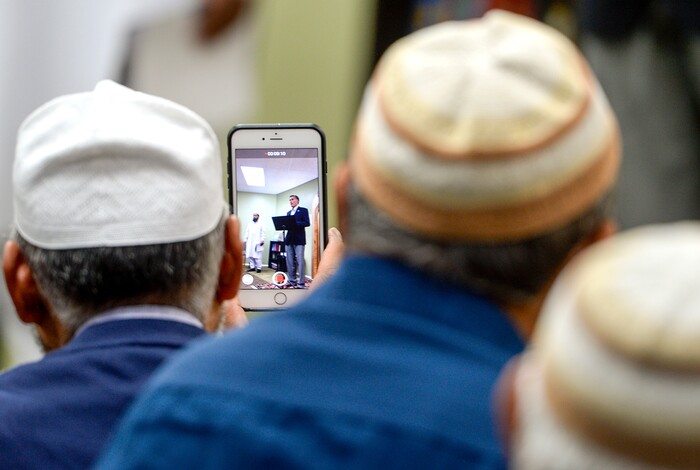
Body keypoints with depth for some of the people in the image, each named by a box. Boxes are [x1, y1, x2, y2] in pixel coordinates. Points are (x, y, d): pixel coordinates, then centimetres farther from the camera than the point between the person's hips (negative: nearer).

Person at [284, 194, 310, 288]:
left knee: (300, 261, -8)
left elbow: (307, 223, -9)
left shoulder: (303, 210, 1)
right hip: (289, 239, 7)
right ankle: (292, 280, 12)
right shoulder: (289, 212, 21)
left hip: (299, 239, -7)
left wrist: (295, 223, -20)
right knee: (290, 261, 6)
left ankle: (301, 282, -8)